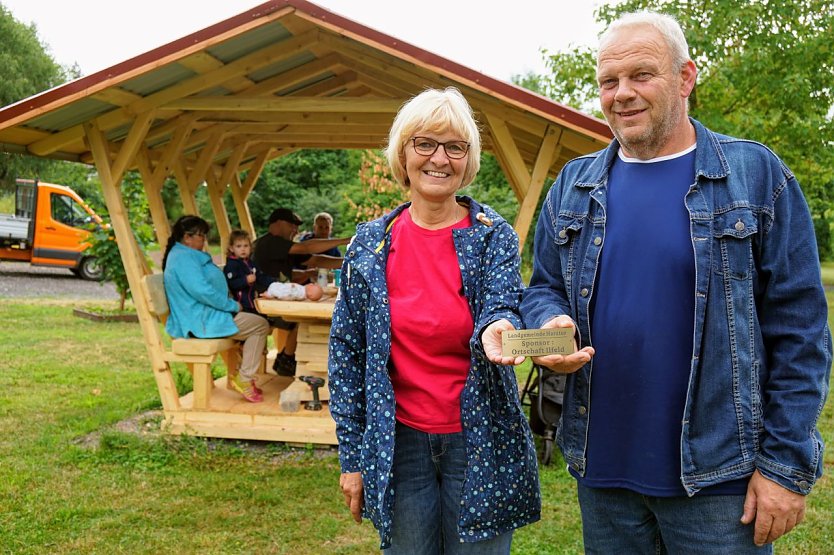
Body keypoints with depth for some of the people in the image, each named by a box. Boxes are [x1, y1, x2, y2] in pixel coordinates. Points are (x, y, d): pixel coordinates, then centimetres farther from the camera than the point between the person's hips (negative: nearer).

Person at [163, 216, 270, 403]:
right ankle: (244, 380, -6)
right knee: (260, 326, -8)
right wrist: (233, 305, -15)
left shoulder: (183, 255, 17)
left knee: (252, 320, 22)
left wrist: (231, 305, 11)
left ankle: (242, 375, 18)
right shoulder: (184, 258, -18)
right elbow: (202, 291, -27)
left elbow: (206, 285, 24)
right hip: (201, 321, -11)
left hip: (201, 316, 11)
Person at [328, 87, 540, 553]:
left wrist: (497, 330, -40)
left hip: (480, 442, -1)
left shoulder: (493, 235, -2)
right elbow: (346, 355, 3)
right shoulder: (370, 245, 0)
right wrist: (352, 456, 2)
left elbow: (502, 304, -15)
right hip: (398, 442, 1)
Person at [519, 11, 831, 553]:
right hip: (602, 468, 4)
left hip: (717, 473, -3)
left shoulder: (756, 174, -4)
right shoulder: (573, 185, 7)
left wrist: (788, 463, -9)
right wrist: (553, 325, -11)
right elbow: (544, 289, 13)